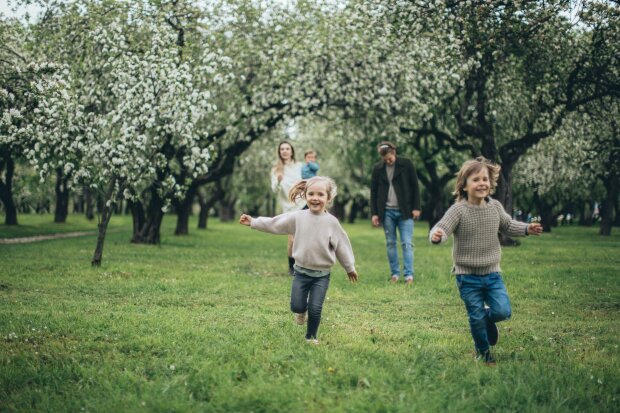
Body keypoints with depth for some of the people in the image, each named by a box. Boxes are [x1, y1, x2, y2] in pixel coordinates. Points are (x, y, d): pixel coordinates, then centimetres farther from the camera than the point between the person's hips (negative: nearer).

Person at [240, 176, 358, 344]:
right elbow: (274, 224, 3)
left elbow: (341, 245, 1)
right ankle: (302, 310, 38)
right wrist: (253, 222, 4)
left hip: (322, 274, -1)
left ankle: (311, 337, 20)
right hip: (301, 271, 2)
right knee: (296, 306, 1)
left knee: (315, 309, -4)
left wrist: (350, 267, 10)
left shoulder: (331, 222, -8)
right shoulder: (297, 217, -6)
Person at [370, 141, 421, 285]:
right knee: (390, 243, 6)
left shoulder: (406, 164, -3)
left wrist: (416, 208, -5)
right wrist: (374, 213, 2)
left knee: (407, 243, -6)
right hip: (387, 212, 3)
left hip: (404, 211, -2)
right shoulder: (378, 169, 3)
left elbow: (415, 186, 0)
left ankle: (409, 275, -8)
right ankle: (394, 274, 12)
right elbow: (373, 192, 8)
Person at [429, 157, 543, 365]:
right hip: (468, 277, -3)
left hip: (492, 273, 3)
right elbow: (442, 228, -26)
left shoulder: (495, 207, 0)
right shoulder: (458, 210, -15)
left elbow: (508, 226, 17)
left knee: (502, 311, -9)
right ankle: (483, 352, 27)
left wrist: (527, 229, 1)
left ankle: (489, 318, 27)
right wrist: (437, 235, -49)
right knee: (477, 318, 3)